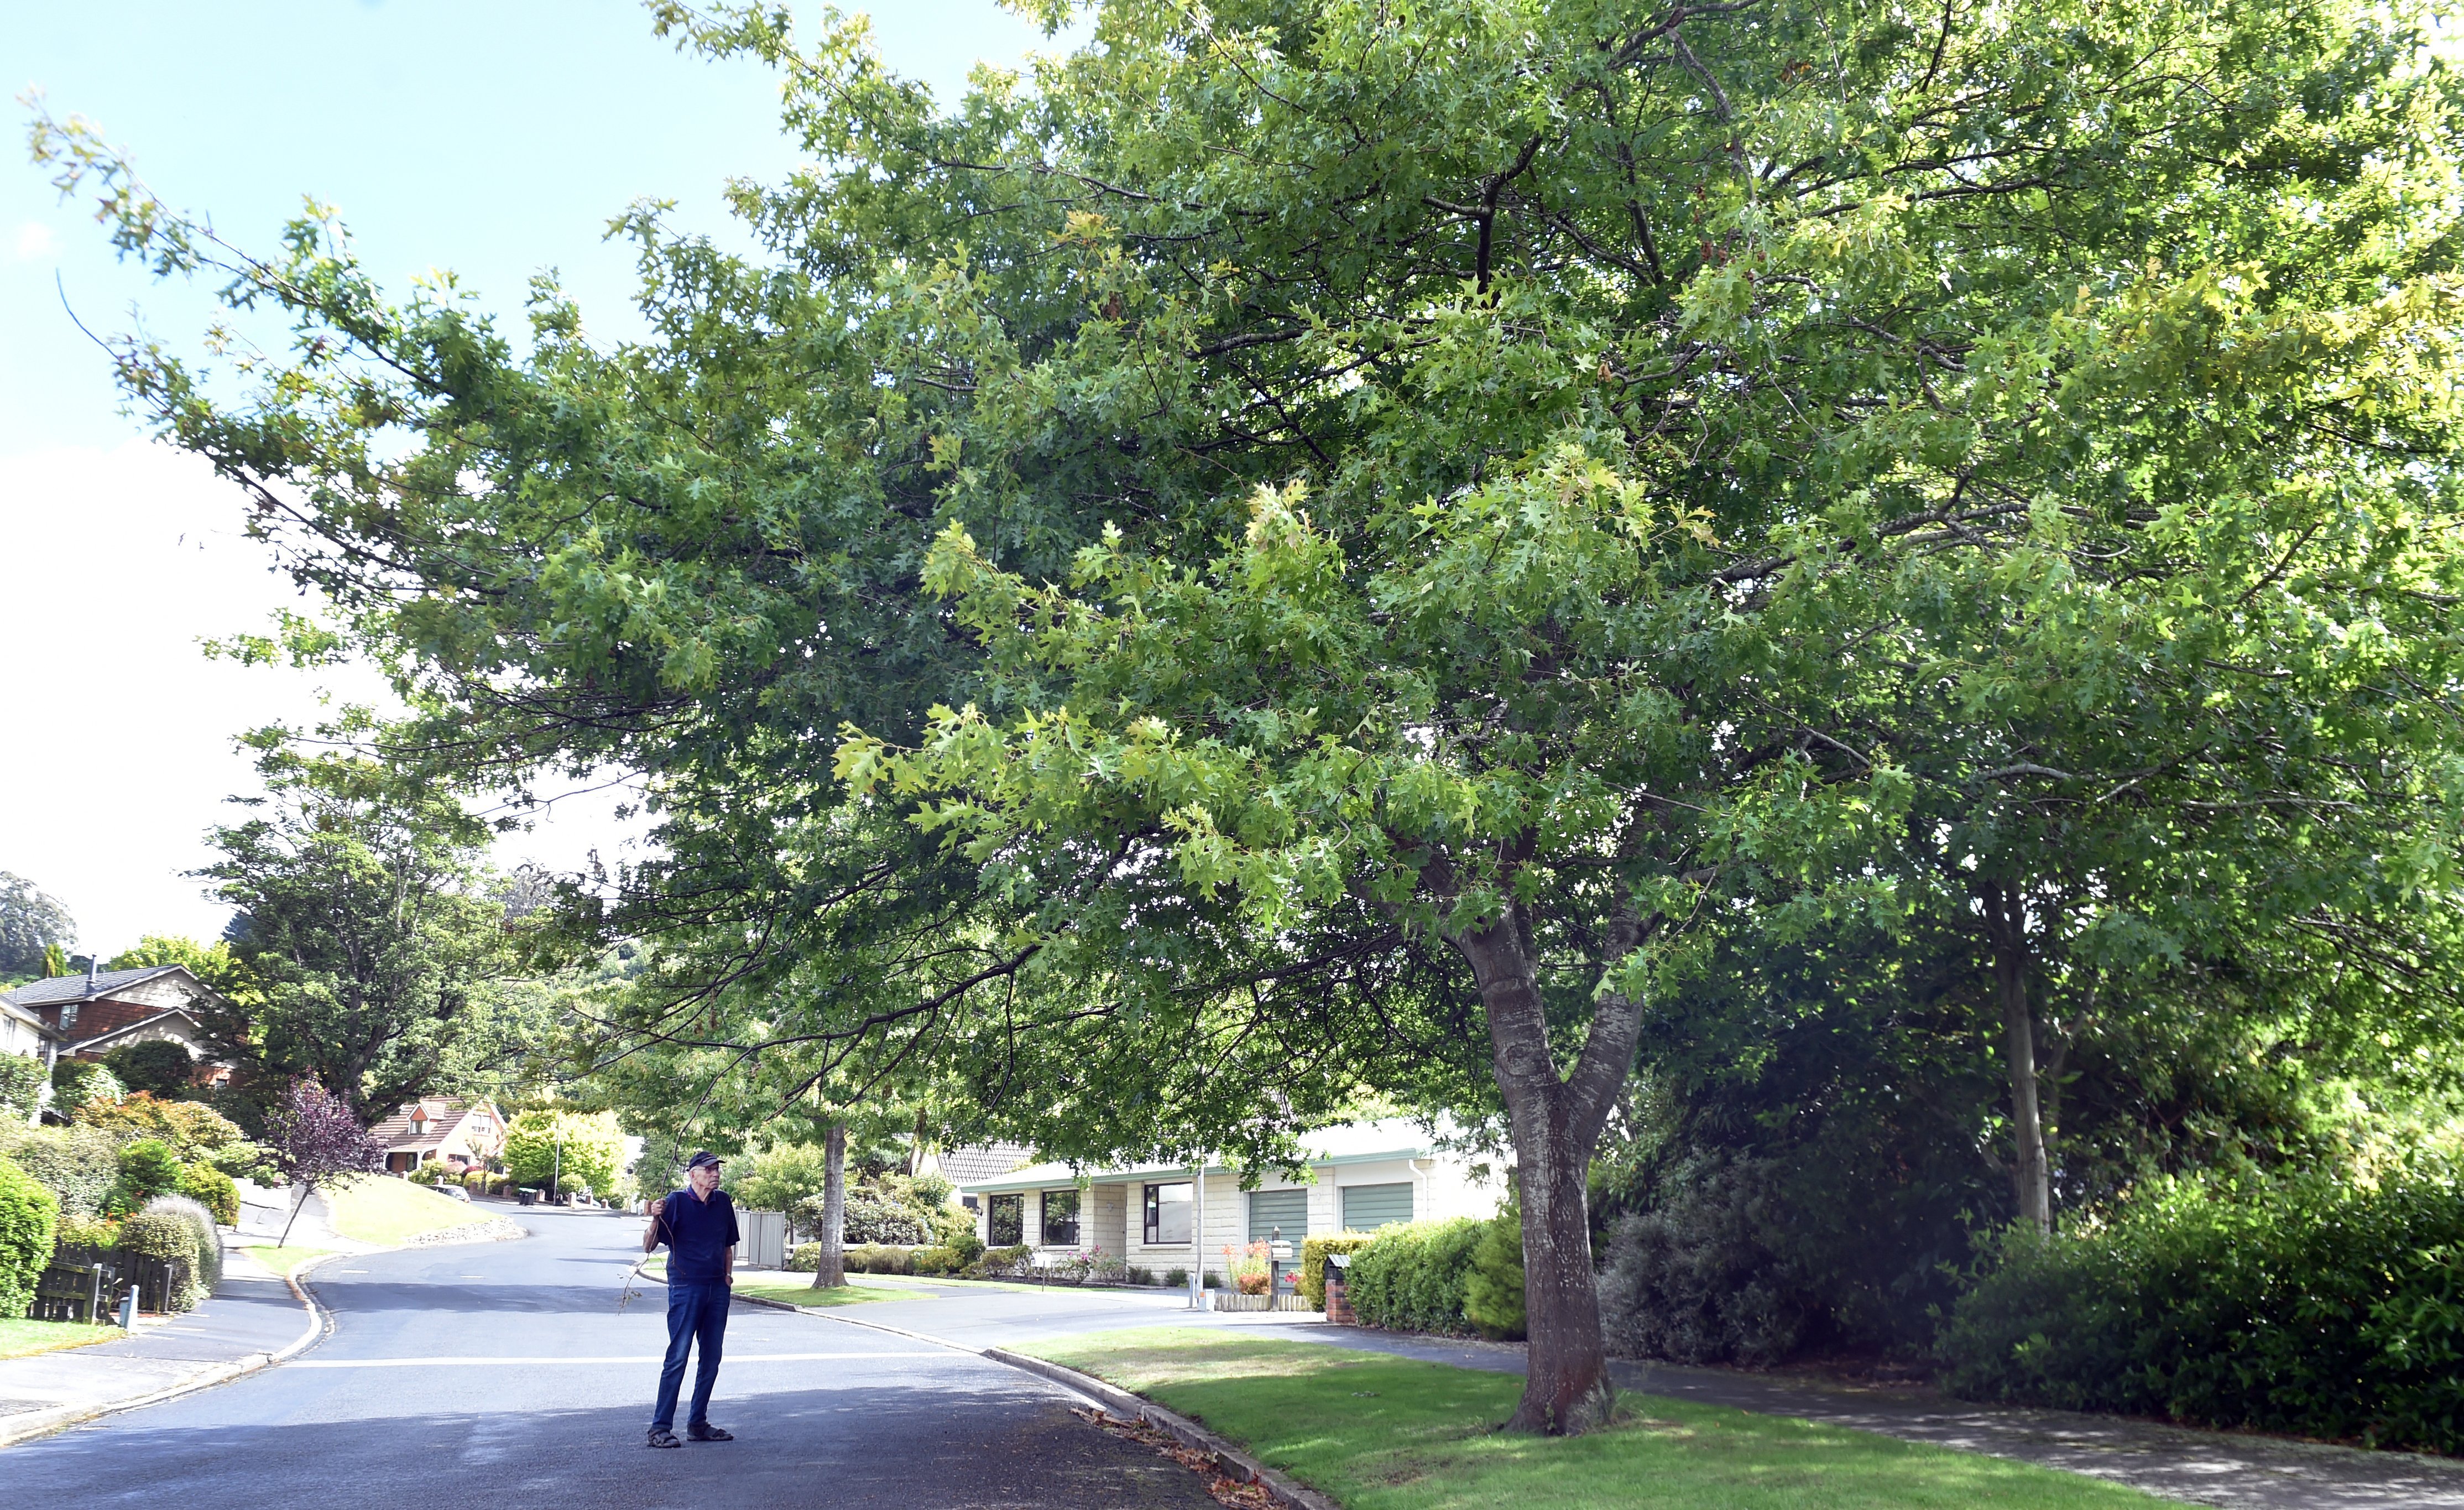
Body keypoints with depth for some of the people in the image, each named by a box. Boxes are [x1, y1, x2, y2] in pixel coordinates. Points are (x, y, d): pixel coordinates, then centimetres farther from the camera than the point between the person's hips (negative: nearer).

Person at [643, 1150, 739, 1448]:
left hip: (718, 1289, 6)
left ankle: (698, 1424, 19)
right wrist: (656, 1219, -27)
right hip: (686, 1287, -6)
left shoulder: (723, 1202, 9)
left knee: (711, 1359, 9)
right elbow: (648, 1246, -10)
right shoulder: (676, 1202, -7)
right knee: (678, 1357, -8)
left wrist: (728, 1275, 12)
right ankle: (660, 1428, -3)